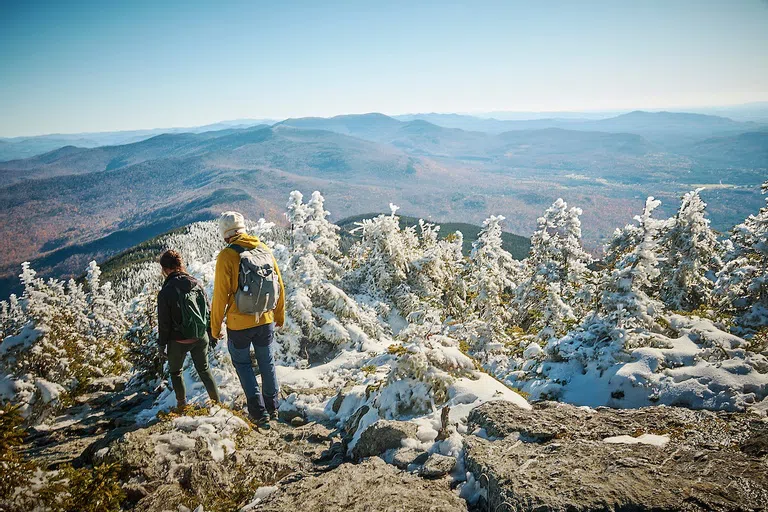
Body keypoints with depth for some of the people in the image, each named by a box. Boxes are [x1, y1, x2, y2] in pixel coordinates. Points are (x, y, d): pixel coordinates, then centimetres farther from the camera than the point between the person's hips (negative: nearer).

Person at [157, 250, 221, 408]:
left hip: (178, 342, -4)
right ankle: (217, 401, 23)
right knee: (204, 370, 20)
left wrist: (162, 345, 1)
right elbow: (208, 311, 3)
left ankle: (182, 405, 28)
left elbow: (164, 323, -13)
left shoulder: (165, 292, -19)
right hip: (200, 338, 4)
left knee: (175, 372, 21)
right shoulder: (196, 284, -5)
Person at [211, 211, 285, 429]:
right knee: (267, 363, 19)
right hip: (265, 320, 4)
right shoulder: (264, 249, -1)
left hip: (239, 323, -4)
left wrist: (215, 326, -2)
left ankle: (259, 412, 12)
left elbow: (221, 294, -14)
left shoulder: (227, 255, -16)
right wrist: (279, 316, 18)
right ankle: (272, 408, 32)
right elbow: (279, 286, 5)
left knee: (242, 363, 14)